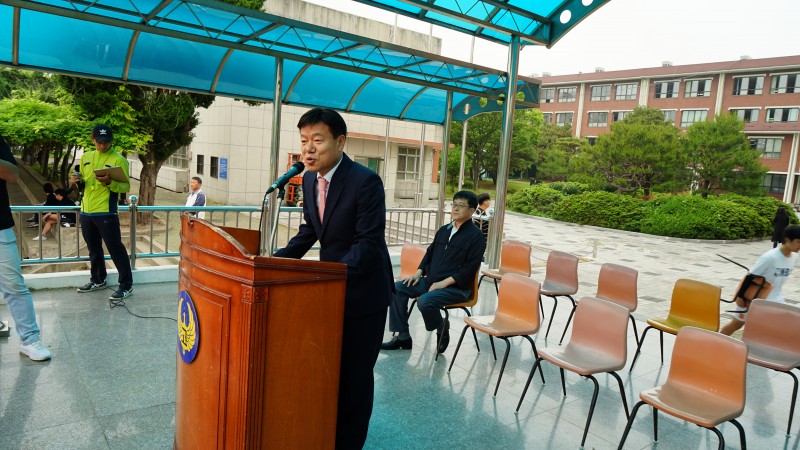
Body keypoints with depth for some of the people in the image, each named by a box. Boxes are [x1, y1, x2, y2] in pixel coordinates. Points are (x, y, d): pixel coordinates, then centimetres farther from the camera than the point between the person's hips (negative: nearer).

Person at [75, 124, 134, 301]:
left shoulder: (119, 159, -7)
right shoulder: (85, 157, 13)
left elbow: (126, 186, -12)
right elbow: (82, 184, 21)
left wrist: (110, 182, -29)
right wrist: (78, 182, -1)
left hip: (106, 213, -7)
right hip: (86, 212, 7)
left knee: (115, 248, -5)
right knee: (93, 249, 18)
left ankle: (126, 285, 2)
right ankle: (98, 280, 34)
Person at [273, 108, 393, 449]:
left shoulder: (366, 181, -22)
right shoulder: (309, 179, 2)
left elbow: (369, 242, -25)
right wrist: (280, 260, 0)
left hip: (362, 291, -7)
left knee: (355, 373, 7)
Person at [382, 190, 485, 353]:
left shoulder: (475, 235, -8)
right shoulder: (444, 230, 15)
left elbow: (470, 267, -14)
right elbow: (430, 252, 22)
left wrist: (444, 282, -19)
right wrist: (419, 273, 6)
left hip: (456, 287, -8)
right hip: (430, 280, 8)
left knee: (425, 301, -32)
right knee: (397, 288, -8)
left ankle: (442, 328, 0)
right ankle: (403, 336, -2)